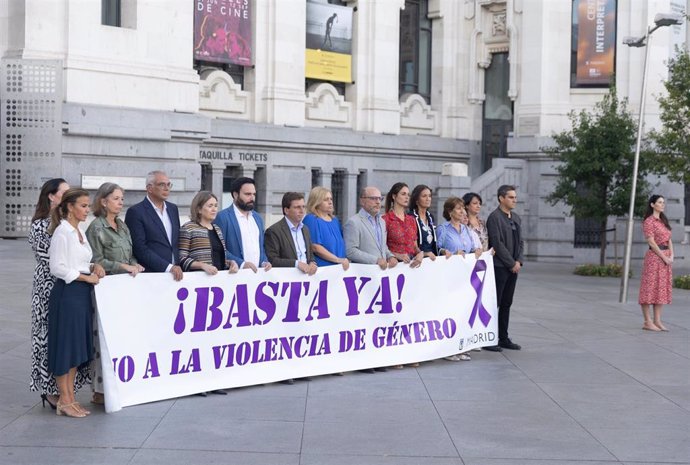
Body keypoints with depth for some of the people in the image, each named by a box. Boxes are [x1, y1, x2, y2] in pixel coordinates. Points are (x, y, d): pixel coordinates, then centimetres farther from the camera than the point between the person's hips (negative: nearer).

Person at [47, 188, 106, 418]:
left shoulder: (80, 231, 14)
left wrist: (94, 267, 4)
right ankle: (64, 402, 4)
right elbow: (57, 267, -17)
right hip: (67, 293, -9)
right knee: (65, 346, -3)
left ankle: (70, 398, 17)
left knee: (77, 347, 11)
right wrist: (86, 277, -13)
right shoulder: (62, 232, -12)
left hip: (82, 294, 9)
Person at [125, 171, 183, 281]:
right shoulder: (136, 212, -5)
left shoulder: (173, 208, 15)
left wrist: (178, 267, 7)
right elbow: (140, 248, -12)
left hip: (175, 274, 5)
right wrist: (169, 267, -16)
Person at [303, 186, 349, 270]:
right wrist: (338, 260, -15)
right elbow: (315, 247, -15)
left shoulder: (335, 220, 16)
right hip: (322, 268, -6)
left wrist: (346, 261, 1)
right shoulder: (311, 219, -6)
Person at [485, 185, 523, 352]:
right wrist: (511, 263, -13)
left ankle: (503, 338, 17)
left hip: (513, 267, 8)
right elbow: (497, 243, -16)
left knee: (506, 304, 11)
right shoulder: (494, 217, -10)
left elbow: (520, 242, 17)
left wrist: (519, 261, 1)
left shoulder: (516, 218, 15)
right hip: (499, 267, -7)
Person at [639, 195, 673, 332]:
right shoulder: (649, 221, -8)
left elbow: (669, 240, 14)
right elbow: (651, 242, -14)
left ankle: (657, 321, 11)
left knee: (662, 289, 8)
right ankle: (647, 322, -2)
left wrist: (671, 256, -1)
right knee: (650, 287, -5)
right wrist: (664, 257, -15)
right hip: (654, 256, -8)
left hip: (666, 257, 8)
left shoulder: (663, 220, 17)